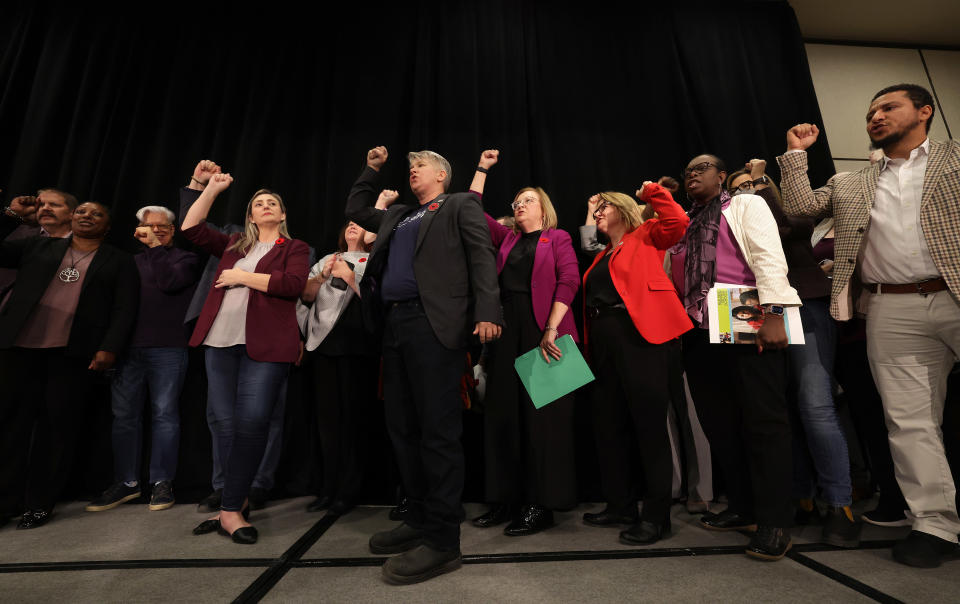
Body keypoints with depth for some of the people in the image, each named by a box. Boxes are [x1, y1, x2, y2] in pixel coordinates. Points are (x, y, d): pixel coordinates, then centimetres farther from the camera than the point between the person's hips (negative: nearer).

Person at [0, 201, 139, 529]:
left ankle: (39, 503, 13)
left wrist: (109, 348, -11)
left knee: (58, 426, 1)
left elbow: (124, 309, 1)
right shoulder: (38, 246, 18)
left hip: (74, 354, -2)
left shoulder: (120, 262, 9)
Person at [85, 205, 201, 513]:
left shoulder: (186, 259, 7)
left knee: (164, 414, 0)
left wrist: (155, 245, -7)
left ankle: (162, 482, 9)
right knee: (124, 415, 7)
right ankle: (126, 482, 19)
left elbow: (168, 282, -13)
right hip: (127, 347, 5)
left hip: (167, 349, -4)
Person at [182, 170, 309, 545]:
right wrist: (210, 190, 19)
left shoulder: (294, 248, 8)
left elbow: (293, 284, -9)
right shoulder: (233, 245, 23)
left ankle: (231, 509, 3)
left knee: (251, 423, -9)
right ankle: (236, 502, 21)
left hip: (265, 345, -5)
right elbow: (191, 229, 22)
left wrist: (242, 276, -5)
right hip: (220, 341, 5)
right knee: (225, 424, 7)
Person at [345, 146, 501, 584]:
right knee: (402, 427, 10)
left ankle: (442, 540, 4)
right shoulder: (398, 216, 28)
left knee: (437, 430, -7)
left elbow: (482, 256, -4)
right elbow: (356, 210, 41)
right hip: (395, 324, 8)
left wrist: (487, 312, -17)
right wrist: (372, 170, 34)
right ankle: (419, 520, 25)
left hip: (432, 322, -8)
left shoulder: (461, 205, 9)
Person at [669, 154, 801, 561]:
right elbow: (671, 282, 20)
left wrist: (772, 312, -20)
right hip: (698, 334, 6)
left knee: (763, 421, -3)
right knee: (718, 424, 10)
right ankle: (743, 508, 24)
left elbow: (768, 256, -8)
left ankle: (774, 522, 8)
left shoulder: (746, 206, 6)